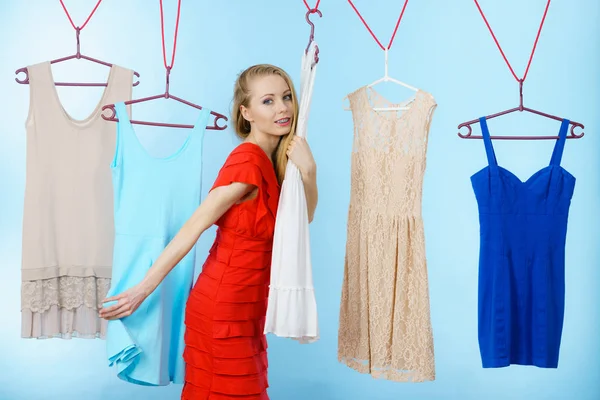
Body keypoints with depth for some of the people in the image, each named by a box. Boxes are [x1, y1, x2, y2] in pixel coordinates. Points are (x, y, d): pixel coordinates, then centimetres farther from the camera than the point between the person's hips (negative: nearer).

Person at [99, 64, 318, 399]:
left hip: (247, 306, 8)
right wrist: (143, 290, -20)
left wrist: (308, 169, -14)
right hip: (224, 307, -8)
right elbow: (193, 228, -23)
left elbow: (304, 216, 5)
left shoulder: (272, 158, 4)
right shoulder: (247, 161, -22)